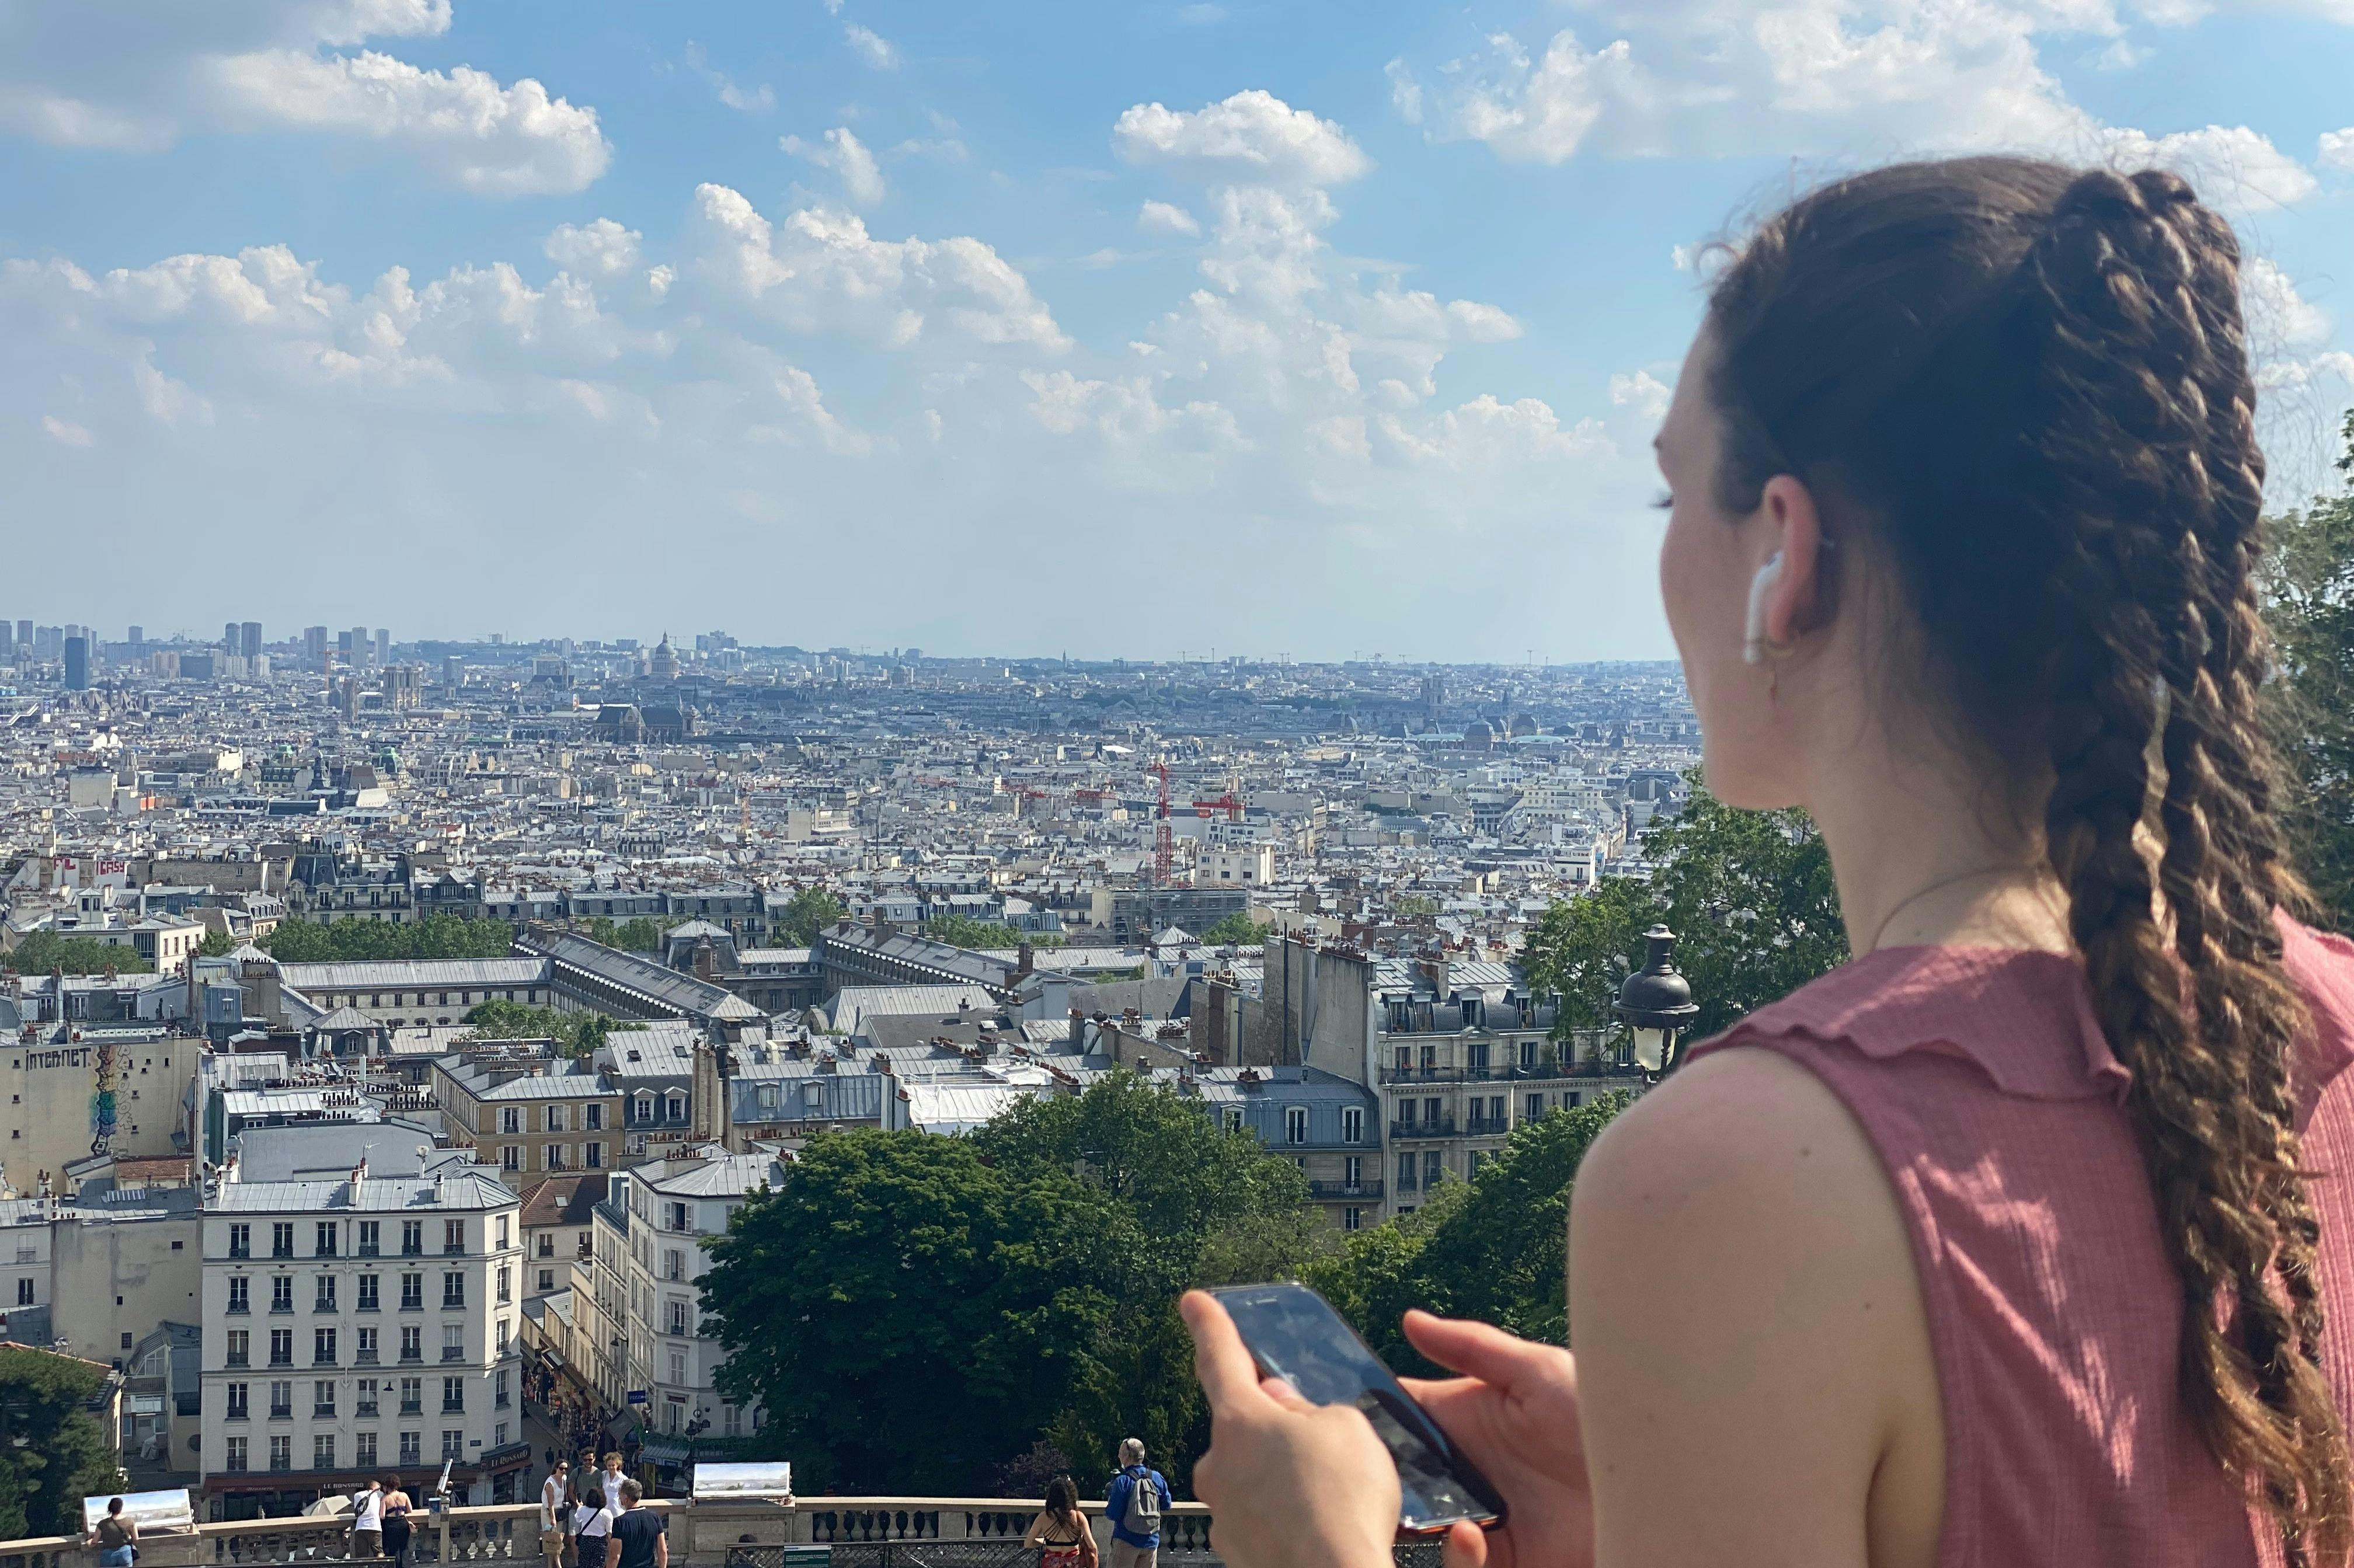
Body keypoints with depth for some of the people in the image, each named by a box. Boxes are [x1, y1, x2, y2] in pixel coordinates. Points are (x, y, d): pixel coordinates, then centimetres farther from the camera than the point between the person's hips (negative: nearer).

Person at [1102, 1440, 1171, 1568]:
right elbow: (1166, 1506, 11)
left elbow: (1113, 1514, -15)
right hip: (1151, 1542, 5)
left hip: (1126, 1542, -5)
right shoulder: (1157, 1478, 2)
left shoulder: (1122, 1481, -14)